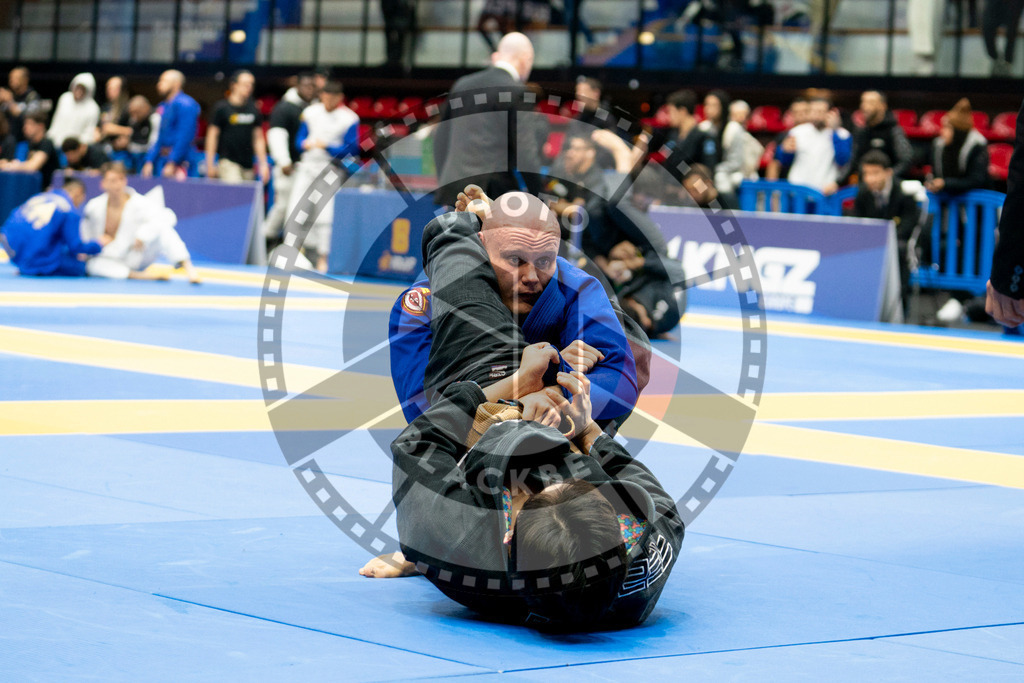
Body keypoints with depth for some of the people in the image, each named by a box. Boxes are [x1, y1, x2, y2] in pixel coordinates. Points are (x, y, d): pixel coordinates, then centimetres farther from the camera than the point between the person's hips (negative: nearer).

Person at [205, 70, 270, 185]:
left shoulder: (253, 109, 11)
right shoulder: (222, 108, -2)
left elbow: (258, 138, 15)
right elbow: (212, 135, 0)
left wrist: (263, 164, 10)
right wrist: (210, 164, -3)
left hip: (248, 164, 5)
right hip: (228, 161, -5)